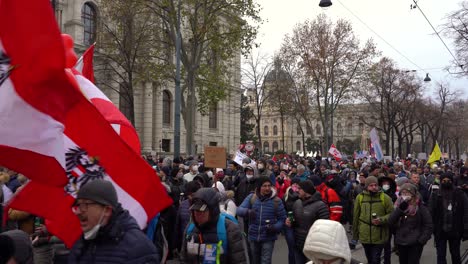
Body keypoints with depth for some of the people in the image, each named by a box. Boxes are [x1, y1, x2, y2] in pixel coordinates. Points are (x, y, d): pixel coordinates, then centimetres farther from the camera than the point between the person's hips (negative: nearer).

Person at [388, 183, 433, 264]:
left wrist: (421, 240, -13)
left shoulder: (420, 207, -6)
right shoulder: (399, 206, 5)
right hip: (401, 243, 5)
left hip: (415, 244, -4)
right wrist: (400, 209, -17)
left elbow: (428, 226, -5)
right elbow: (390, 223, -7)